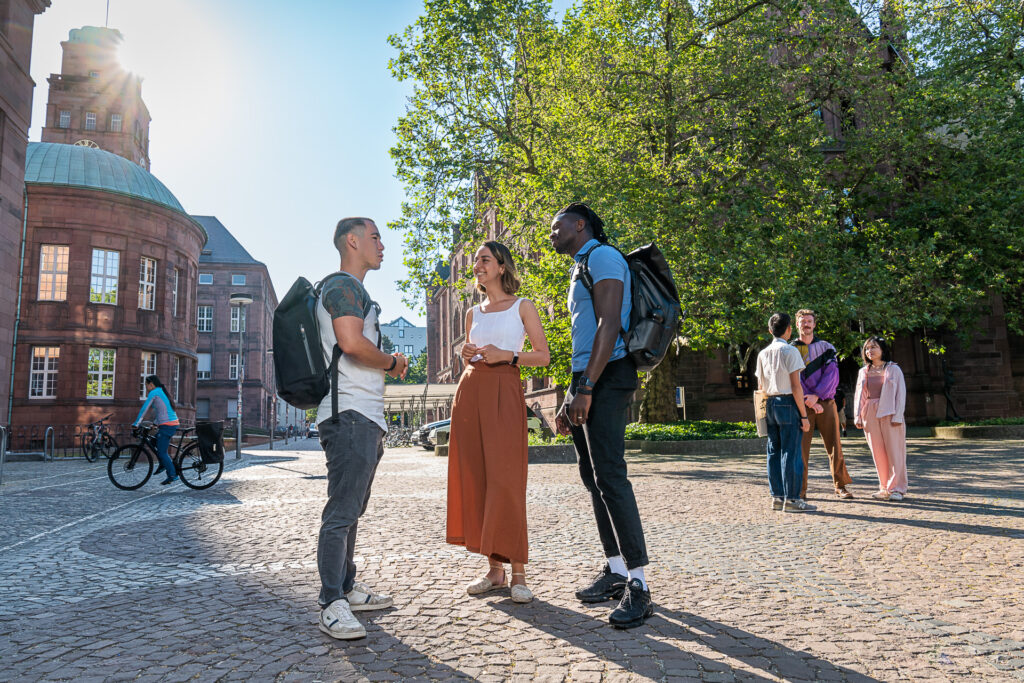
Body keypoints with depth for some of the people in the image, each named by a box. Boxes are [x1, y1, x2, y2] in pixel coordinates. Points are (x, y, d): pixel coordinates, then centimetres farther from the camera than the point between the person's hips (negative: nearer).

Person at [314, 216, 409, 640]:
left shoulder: (354, 290, 26)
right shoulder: (343, 286, -8)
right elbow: (351, 342, -23)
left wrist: (387, 365, 14)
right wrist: (392, 363, -8)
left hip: (365, 418, 11)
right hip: (350, 414, -11)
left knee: (352, 509, 15)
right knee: (342, 511, -10)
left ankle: (347, 588, 25)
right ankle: (332, 605, -6)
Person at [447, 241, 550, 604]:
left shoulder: (523, 306, 5)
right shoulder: (473, 313, 19)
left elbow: (543, 356, 1)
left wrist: (506, 354, -12)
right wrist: (467, 354, 4)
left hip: (505, 392, -5)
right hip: (470, 391, 5)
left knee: (505, 481, -11)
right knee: (474, 479, 1)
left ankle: (518, 573, -1)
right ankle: (495, 570, 10)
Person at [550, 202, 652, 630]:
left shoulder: (602, 256, -4)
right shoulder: (582, 270, 26)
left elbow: (610, 325, -17)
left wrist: (587, 388, -23)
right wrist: (570, 400, 21)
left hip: (607, 377, -10)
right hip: (586, 378, 10)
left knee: (610, 475, -14)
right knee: (592, 476, 9)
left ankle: (638, 584, -8)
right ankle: (615, 570, 16)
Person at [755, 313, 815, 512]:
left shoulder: (763, 354, 11)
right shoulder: (790, 351, -8)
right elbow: (796, 386, -12)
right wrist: (804, 415, -9)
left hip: (770, 404, 7)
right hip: (788, 403, -6)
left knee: (773, 451, 9)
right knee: (791, 452, -3)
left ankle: (777, 497, 14)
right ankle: (791, 498, -1)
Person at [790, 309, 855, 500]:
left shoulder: (826, 347, 8)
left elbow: (832, 376, -2)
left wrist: (816, 396, -14)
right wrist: (809, 401, -12)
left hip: (826, 402, 1)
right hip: (803, 404, -1)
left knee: (834, 445, 2)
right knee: (801, 447, -3)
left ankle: (840, 486, 14)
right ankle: (801, 489, 3)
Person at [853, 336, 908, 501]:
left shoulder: (893, 369, 4)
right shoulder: (863, 372, 15)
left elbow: (901, 394, -1)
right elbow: (858, 395, 15)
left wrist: (897, 416, -10)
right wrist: (857, 416, 5)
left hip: (889, 414, -3)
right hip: (869, 415, 4)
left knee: (894, 451, -3)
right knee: (878, 452, 5)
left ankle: (897, 488, 4)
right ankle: (884, 488, 13)